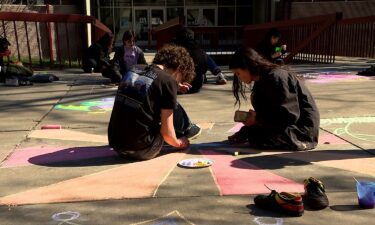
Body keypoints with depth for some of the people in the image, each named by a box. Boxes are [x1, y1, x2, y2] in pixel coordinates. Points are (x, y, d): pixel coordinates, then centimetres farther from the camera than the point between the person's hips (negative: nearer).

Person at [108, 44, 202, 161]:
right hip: (142, 151, -7)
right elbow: (167, 132, -10)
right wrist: (178, 143, 11)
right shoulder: (167, 81, -10)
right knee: (174, 109, 10)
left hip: (116, 146, 7)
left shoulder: (133, 70, 8)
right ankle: (186, 131, 33)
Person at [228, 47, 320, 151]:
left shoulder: (275, 77, -20)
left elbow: (290, 115, -23)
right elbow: (267, 112, 13)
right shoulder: (261, 81, 10)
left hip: (303, 128, -10)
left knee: (256, 138, -21)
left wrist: (257, 119, -14)